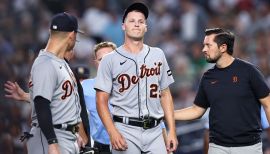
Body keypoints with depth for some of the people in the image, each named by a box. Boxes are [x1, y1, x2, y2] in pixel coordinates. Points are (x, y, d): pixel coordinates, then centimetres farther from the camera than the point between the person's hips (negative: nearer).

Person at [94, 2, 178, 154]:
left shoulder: (158, 55, 13)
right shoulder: (110, 60, 2)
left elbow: (165, 95, 15)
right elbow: (102, 101, -2)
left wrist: (172, 131, 6)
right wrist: (112, 132, -16)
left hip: (154, 131, 3)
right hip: (125, 131, -3)